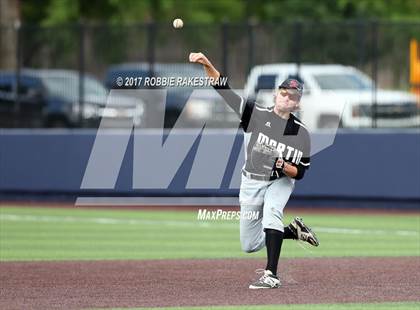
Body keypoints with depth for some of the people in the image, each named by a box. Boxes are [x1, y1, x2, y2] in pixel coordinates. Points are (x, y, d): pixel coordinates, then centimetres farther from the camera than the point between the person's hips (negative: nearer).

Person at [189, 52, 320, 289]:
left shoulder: (301, 133, -9)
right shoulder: (256, 114, -9)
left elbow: (300, 172, -5)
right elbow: (223, 89, -14)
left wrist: (284, 166, -27)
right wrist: (208, 65, -30)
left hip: (281, 181, -2)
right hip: (252, 181, 2)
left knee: (272, 210, -36)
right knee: (250, 245, 6)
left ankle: (271, 275, -37)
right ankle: (293, 231, 31)